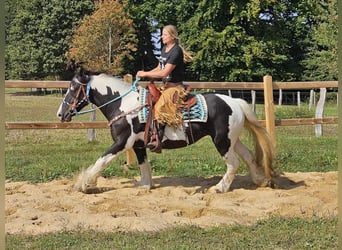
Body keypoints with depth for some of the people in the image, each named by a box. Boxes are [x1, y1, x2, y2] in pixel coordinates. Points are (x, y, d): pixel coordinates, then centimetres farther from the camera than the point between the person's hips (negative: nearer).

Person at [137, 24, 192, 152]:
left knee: (159, 108, -28)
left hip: (175, 87, -10)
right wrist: (145, 73, 3)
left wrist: (145, 74, -15)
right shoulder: (164, 49, 14)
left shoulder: (176, 51, -15)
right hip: (166, 86, 10)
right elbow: (159, 68, 20)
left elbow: (164, 72, -21)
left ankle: (158, 141, -32)